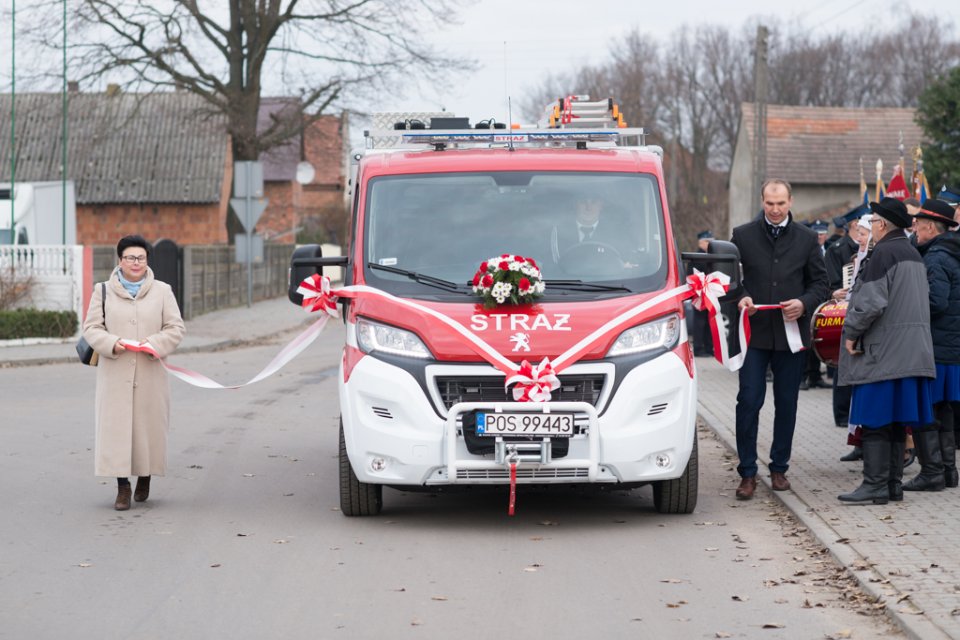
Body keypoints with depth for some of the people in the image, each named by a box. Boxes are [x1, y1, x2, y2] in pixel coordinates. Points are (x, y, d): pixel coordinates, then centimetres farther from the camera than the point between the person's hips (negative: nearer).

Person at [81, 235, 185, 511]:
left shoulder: (162, 292, 7)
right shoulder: (103, 292, 7)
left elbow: (175, 328, 5)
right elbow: (91, 327, 5)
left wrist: (155, 343, -14)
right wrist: (112, 343, -14)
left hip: (150, 374, 0)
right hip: (115, 374, 0)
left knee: (150, 424, 4)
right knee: (116, 426, -6)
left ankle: (145, 477, 26)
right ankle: (122, 486, -1)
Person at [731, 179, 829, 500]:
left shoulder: (807, 239, 6)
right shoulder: (743, 235, 4)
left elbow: (821, 283, 9)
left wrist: (804, 303, -10)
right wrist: (740, 299, -12)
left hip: (791, 331, 1)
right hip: (754, 332, -1)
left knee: (787, 404, 8)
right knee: (749, 401, -5)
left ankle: (779, 468, 19)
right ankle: (747, 473, 1)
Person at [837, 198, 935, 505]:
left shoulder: (884, 253, -13)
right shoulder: (913, 254, 16)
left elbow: (870, 301, -19)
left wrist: (851, 333, -7)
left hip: (883, 352, -9)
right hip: (912, 350, 9)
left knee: (875, 420, -6)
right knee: (896, 420, 12)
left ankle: (875, 485, -7)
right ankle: (894, 483, 16)